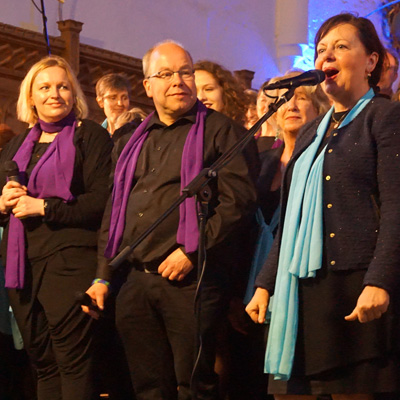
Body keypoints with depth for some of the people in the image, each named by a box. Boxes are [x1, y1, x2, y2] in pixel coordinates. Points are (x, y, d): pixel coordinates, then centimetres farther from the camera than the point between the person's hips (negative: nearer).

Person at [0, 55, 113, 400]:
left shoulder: (90, 136, 0)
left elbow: (103, 200, -11)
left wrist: (43, 207, -14)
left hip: (70, 260, -6)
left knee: (73, 362, -10)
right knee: (42, 361, 10)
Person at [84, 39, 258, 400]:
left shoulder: (219, 130, 2)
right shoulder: (132, 142, 20)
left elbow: (239, 198, -9)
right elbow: (113, 212, 22)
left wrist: (192, 251, -14)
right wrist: (103, 275, 14)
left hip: (190, 281, -5)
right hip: (136, 283, 5)